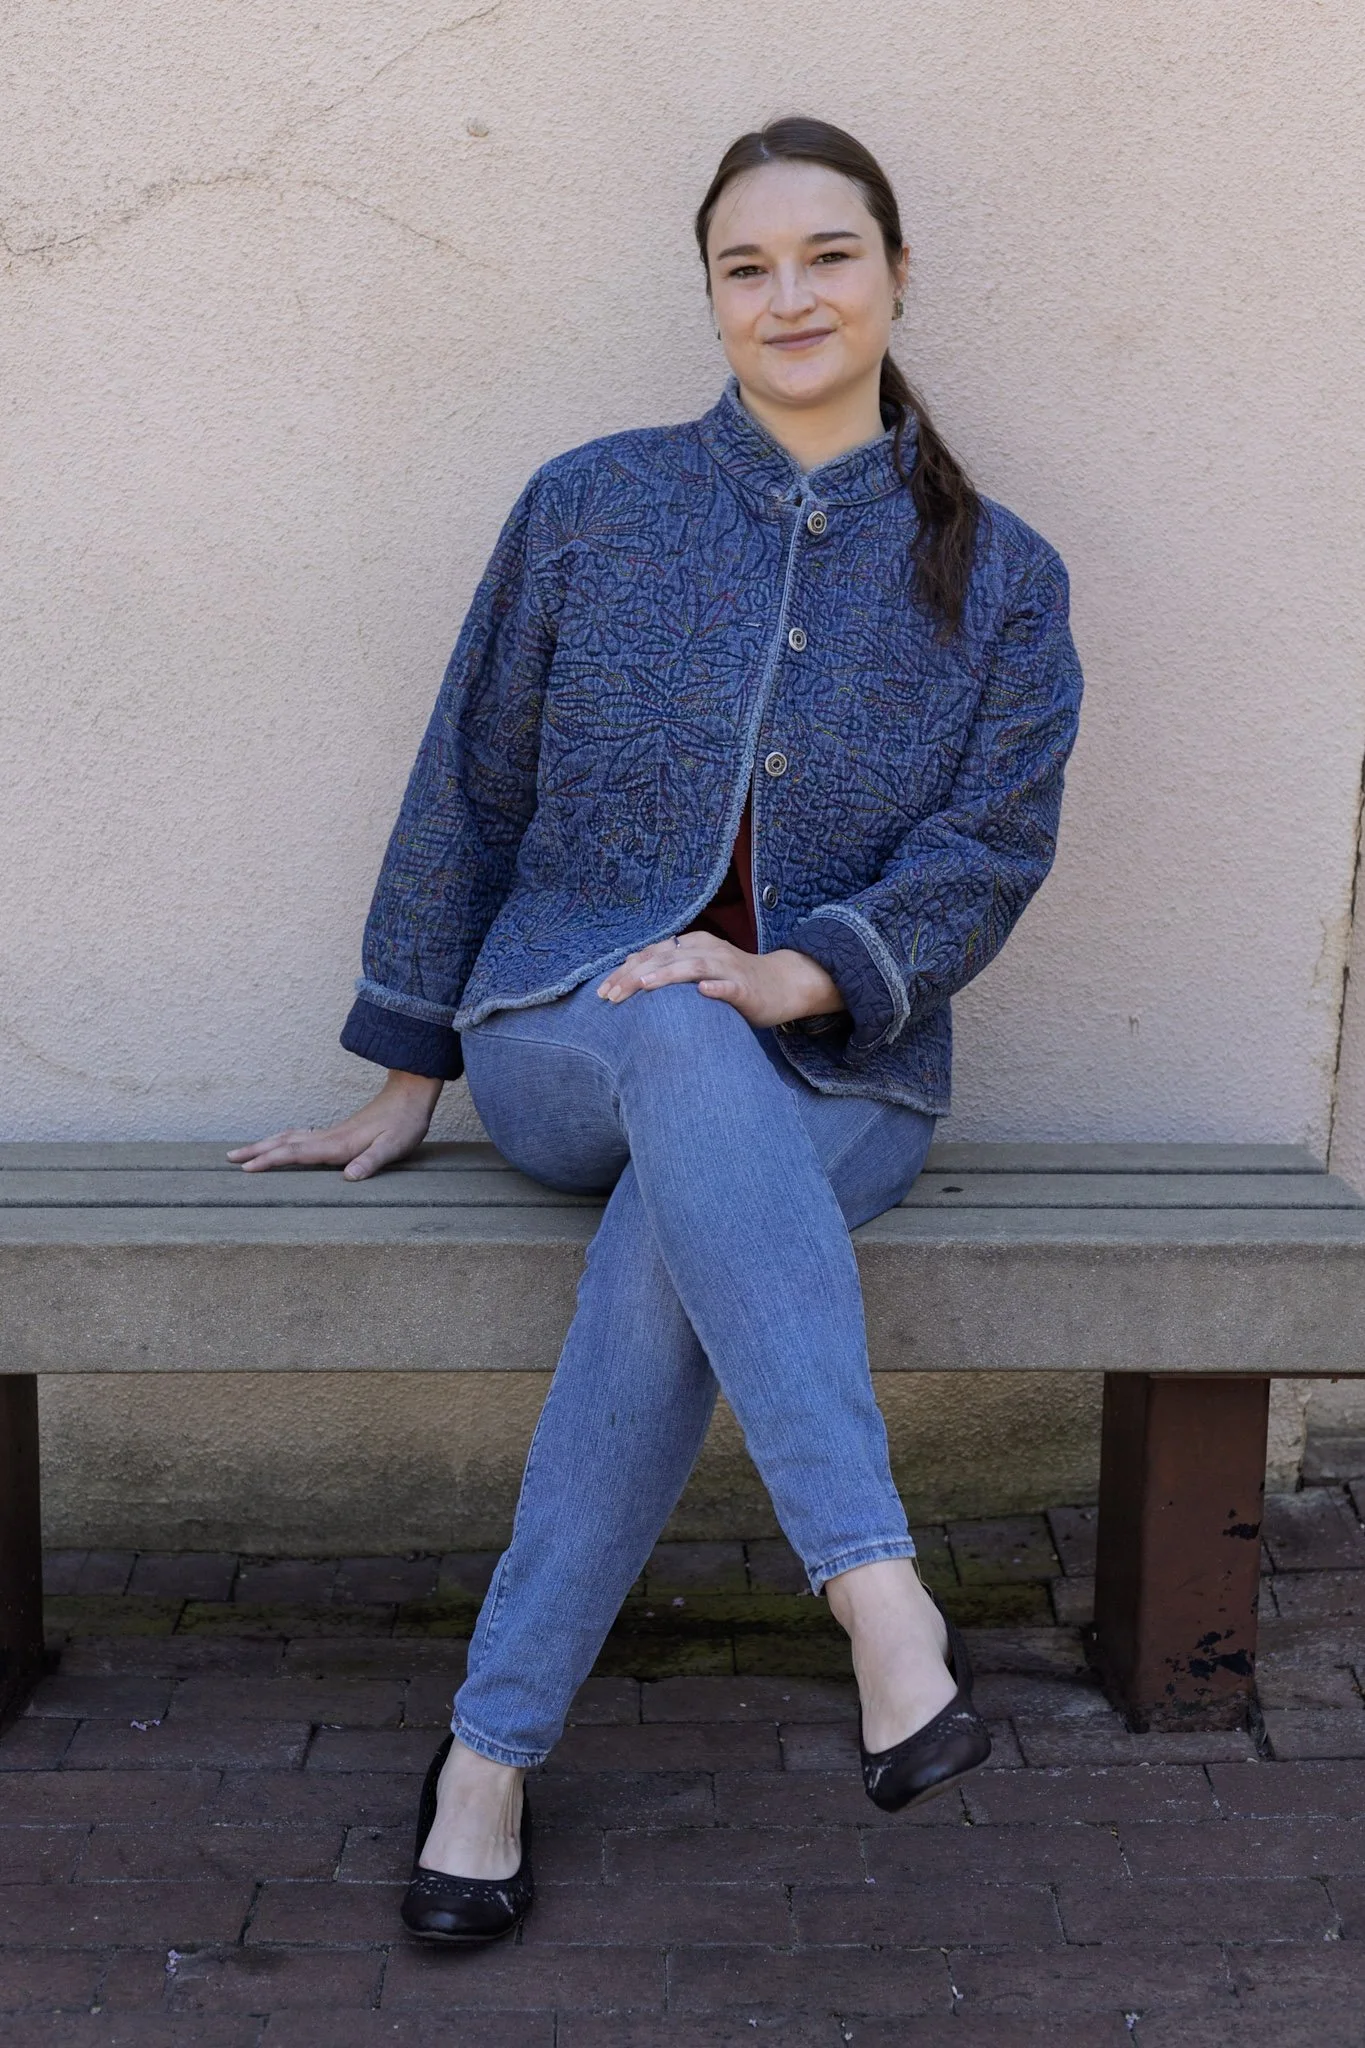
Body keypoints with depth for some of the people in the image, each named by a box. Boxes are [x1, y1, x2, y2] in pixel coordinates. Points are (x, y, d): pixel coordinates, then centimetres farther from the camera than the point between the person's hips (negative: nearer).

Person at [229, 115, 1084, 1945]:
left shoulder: (999, 581, 7)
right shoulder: (593, 508, 5)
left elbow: (990, 854, -1)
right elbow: (469, 789, 8)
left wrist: (791, 974, -19)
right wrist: (408, 1077, 8)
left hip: (839, 1072, 1)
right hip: (561, 1035, 0)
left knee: (666, 1256, -34)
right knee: (678, 1040, -38)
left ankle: (493, 1750, -22)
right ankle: (883, 1594, -45)